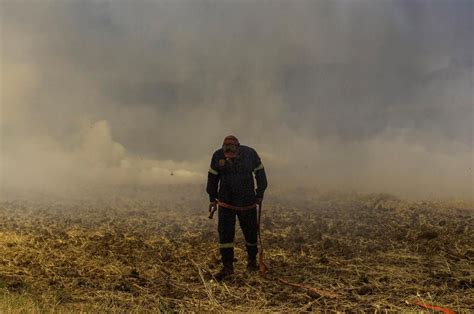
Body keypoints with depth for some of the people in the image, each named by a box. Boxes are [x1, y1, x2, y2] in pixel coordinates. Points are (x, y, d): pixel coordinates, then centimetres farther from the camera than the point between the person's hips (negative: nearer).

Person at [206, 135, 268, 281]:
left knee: (250, 231, 10)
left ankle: (252, 259, 33)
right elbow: (213, 177, 1)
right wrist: (213, 198, 5)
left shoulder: (250, 154, -14)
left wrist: (260, 194, 4)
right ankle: (227, 266, 3)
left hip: (247, 202, 0)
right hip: (225, 202, 0)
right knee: (225, 233, -6)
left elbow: (260, 173, 1)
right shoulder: (218, 156, -12)